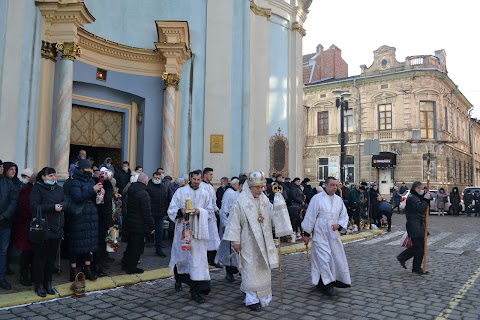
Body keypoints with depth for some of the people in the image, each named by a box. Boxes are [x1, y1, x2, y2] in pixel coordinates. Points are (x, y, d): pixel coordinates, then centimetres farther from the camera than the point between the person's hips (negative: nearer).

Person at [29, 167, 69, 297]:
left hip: (57, 228, 5)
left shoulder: (59, 189, 13)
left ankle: (48, 282, 23)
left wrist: (60, 206, -16)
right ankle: (39, 285, 16)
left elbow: (66, 203, 5)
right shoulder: (37, 189, -4)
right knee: (40, 257, 4)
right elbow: (35, 207, -15)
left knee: (52, 257, 11)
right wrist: (53, 207, -19)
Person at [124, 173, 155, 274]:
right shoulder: (144, 194, -22)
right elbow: (147, 213, -22)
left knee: (131, 244, 22)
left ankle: (127, 264, 35)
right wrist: (151, 227, -14)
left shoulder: (130, 191, 5)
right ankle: (131, 267, 13)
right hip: (139, 225, -9)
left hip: (129, 223, 9)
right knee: (137, 247, 4)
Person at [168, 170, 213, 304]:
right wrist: (181, 211, -21)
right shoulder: (180, 191, 0)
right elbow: (171, 210, -1)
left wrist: (200, 212, -14)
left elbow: (210, 212, 5)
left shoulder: (205, 194, 5)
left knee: (198, 258, -4)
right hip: (183, 229, 0)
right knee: (181, 256, 12)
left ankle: (196, 291, 3)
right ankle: (179, 279, 42)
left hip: (198, 231, 1)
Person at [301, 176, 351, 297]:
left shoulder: (339, 200, 6)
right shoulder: (317, 198, -9)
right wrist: (306, 234, -7)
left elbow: (344, 216, 12)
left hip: (334, 234, 5)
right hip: (320, 234, -5)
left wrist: (339, 225, -9)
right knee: (324, 258, -6)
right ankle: (327, 284, 5)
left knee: (337, 257, 8)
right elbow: (310, 216, -7)